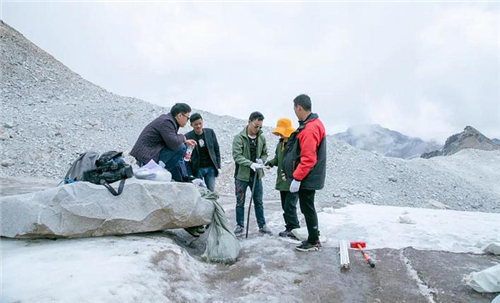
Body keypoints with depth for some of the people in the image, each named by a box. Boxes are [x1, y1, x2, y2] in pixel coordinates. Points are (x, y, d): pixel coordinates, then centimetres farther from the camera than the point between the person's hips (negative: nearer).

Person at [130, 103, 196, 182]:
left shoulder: (167, 119, 13)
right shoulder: (166, 122, -17)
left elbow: (171, 141, 24)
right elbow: (173, 144, -28)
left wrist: (185, 141, 14)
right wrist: (182, 137, -8)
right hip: (147, 158, -11)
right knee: (180, 148, -20)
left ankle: (183, 179, 20)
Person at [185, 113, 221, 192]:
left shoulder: (210, 132, 2)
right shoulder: (188, 136, -7)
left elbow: (216, 150, 8)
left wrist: (218, 166, 4)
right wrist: (189, 174, -7)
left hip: (210, 168, 2)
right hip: (197, 169, -2)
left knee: (211, 191, 4)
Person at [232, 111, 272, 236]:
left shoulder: (262, 138, 1)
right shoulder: (239, 138, -12)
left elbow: (265, 153, 11)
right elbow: (237, 156, -19)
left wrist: (261, 161, -11)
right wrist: (251, 164, -30)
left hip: (256, 175, 4)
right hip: (242, 175, -3)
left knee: (259, 202, 13)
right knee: (240, 203, 8)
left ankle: (262, 225, 25)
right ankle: (240, 226, 22)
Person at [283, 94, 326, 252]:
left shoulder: (309, 129, -22)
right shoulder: (314, 124, 12)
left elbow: (308, 159, -26)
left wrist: (296, 178, -21)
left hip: (306, 179, -10)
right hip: (310, 177, 10)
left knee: (307, 208, 1)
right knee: (308, 208, 17)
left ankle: (313, 242, 13)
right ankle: (313, 238, 28)